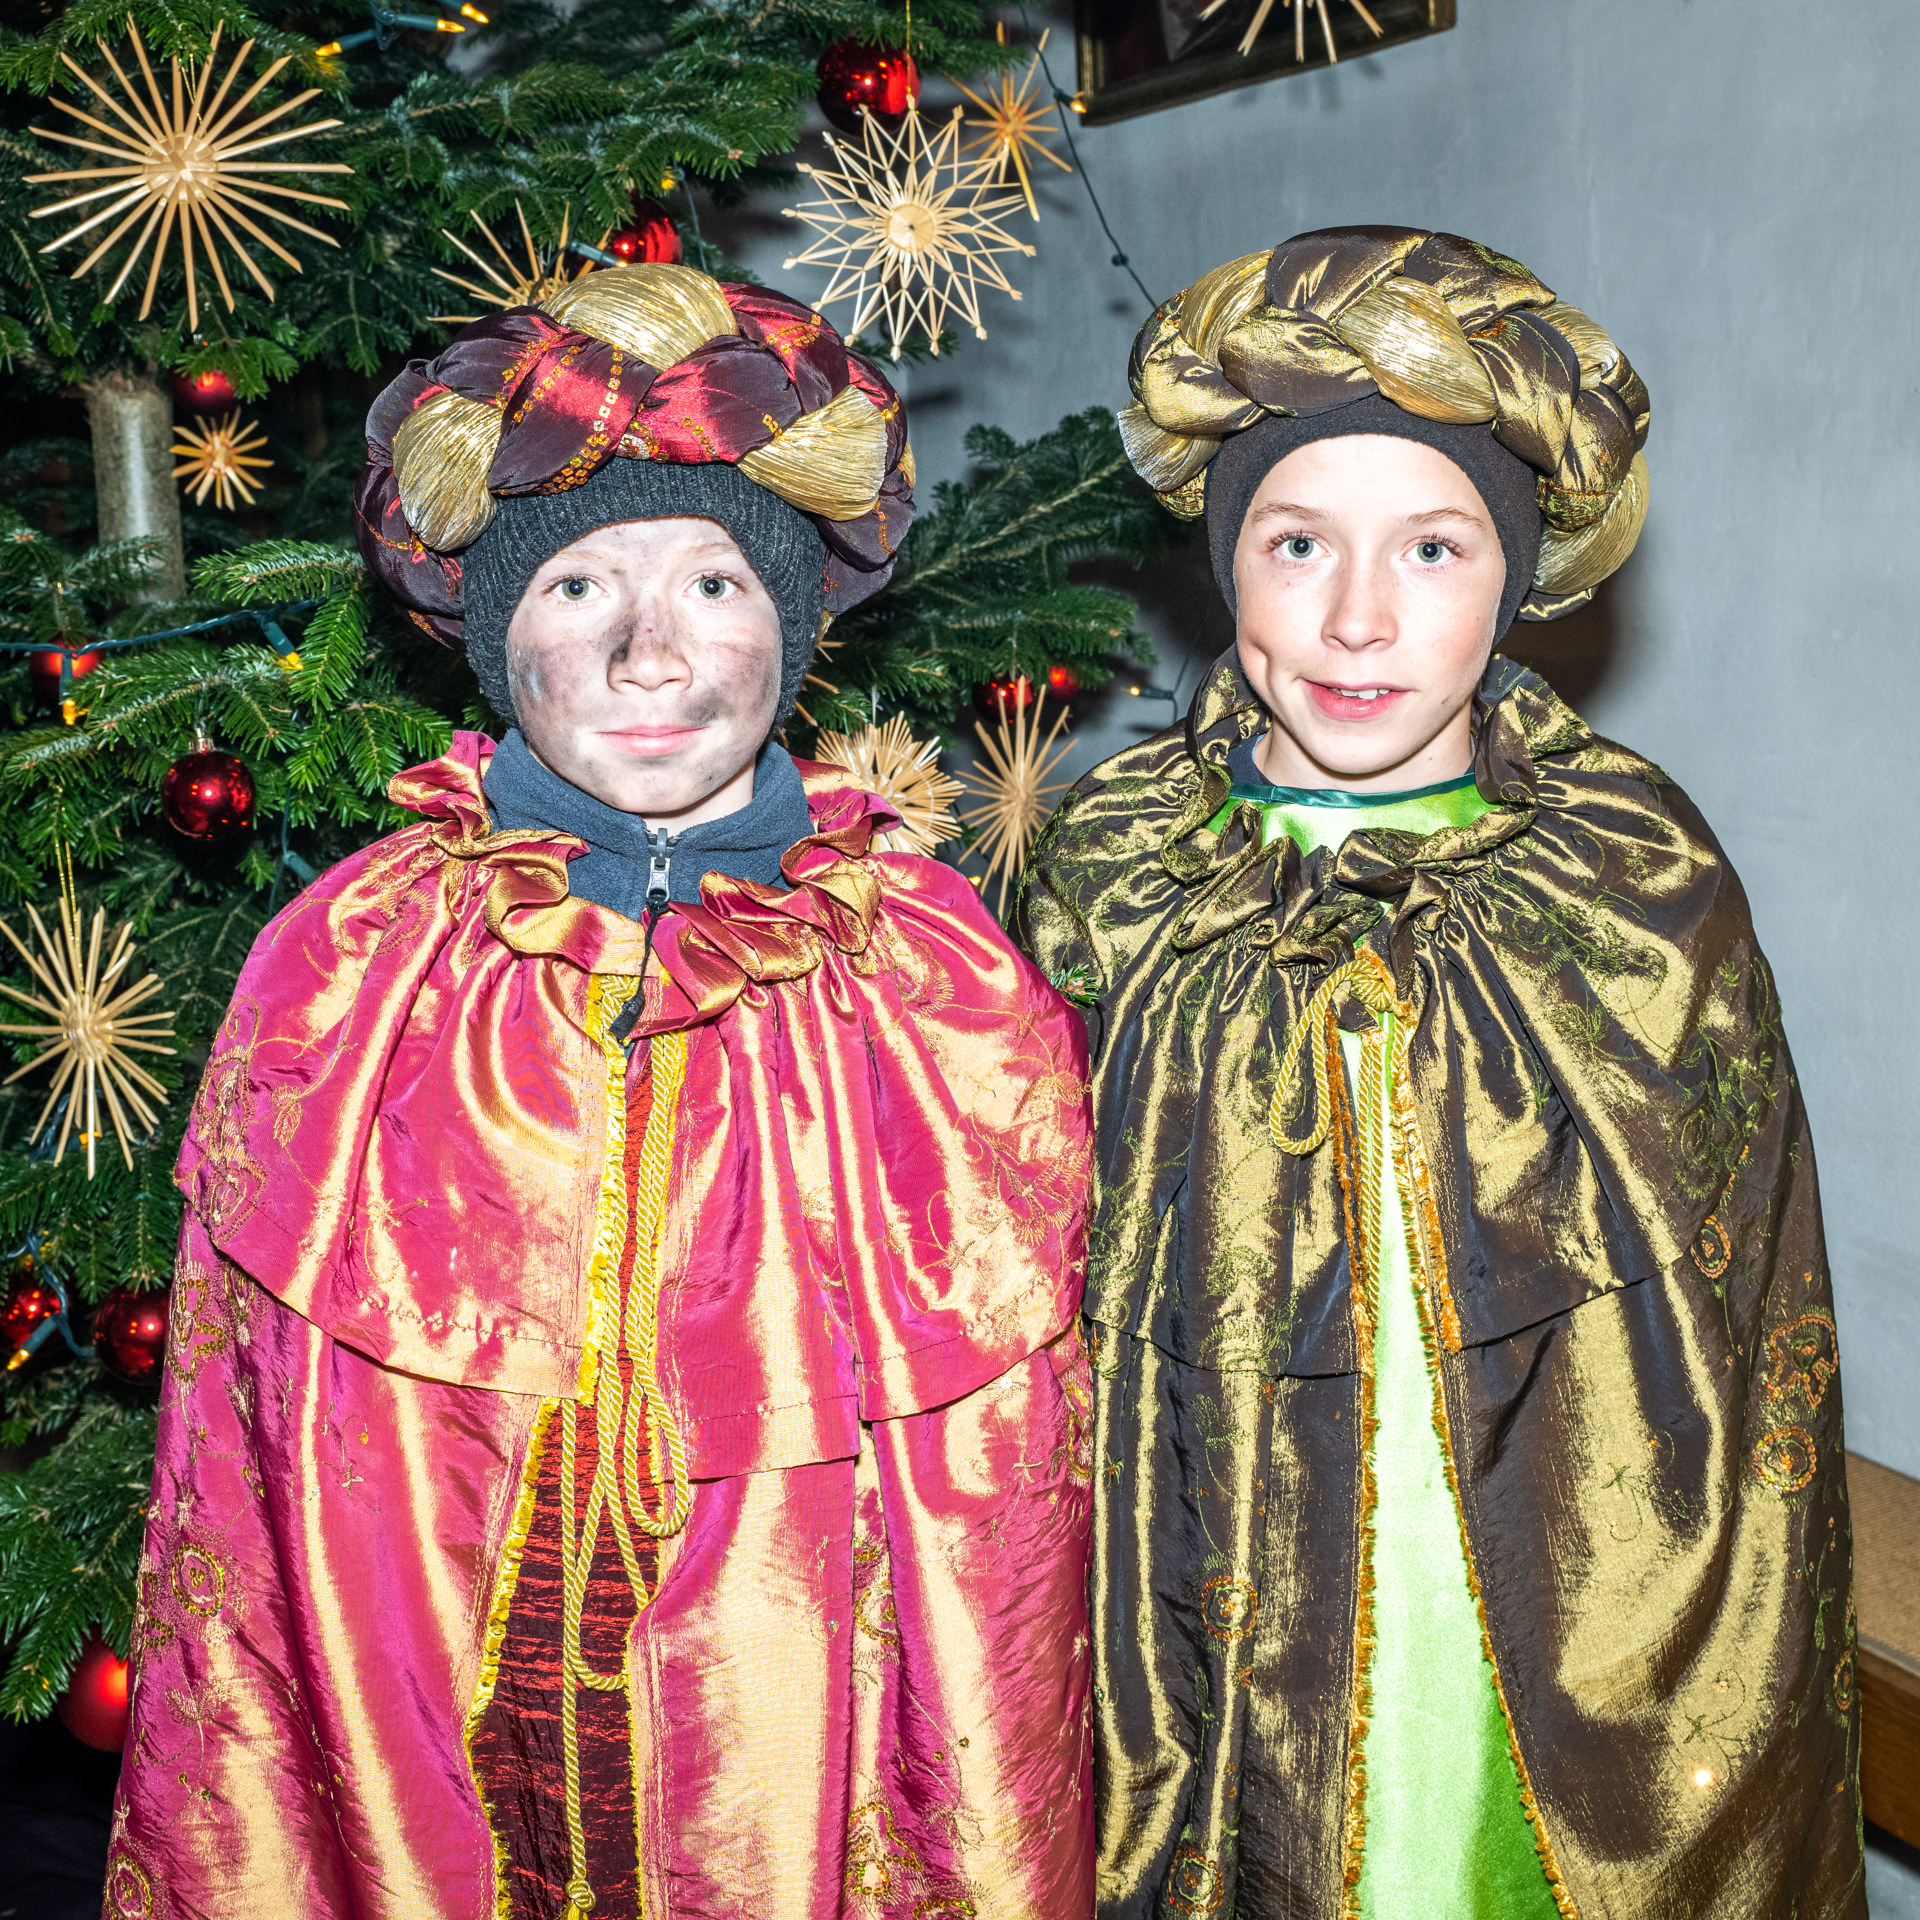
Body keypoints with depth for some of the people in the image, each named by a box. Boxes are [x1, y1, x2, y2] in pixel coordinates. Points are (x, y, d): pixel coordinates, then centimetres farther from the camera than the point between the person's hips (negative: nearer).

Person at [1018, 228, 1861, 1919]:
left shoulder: (1643, 885, -8)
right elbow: (1042, 1352, -1)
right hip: (1215, 1700, 0)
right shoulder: (1113, 885, -8)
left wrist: (1735, 1769, 0)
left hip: (1589, 1719, 0)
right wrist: (1091, 1769, 1)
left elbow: (1753, 1359, -1)